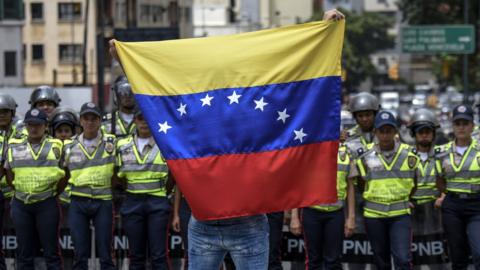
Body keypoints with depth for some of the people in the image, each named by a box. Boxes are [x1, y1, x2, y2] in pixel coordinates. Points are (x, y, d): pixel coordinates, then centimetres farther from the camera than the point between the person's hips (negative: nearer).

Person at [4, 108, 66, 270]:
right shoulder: (14, 147, 7)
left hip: (47, 204, -2)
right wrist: (21, 190, 6)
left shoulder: (55, 147, 1)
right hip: (21, 204, 2)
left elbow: (64, 175, 5)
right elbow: (9, 175, 13)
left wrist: (54, 193, 1)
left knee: (51, 250, 0)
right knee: (24, 252, 6)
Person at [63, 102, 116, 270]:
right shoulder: (70, 147, 7)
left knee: (105, 253, 0)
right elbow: (66, 174, 17)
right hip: (78, 203, 2)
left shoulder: (111, 143, 1)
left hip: (103, 201, -2)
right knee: (80, 253, 4)